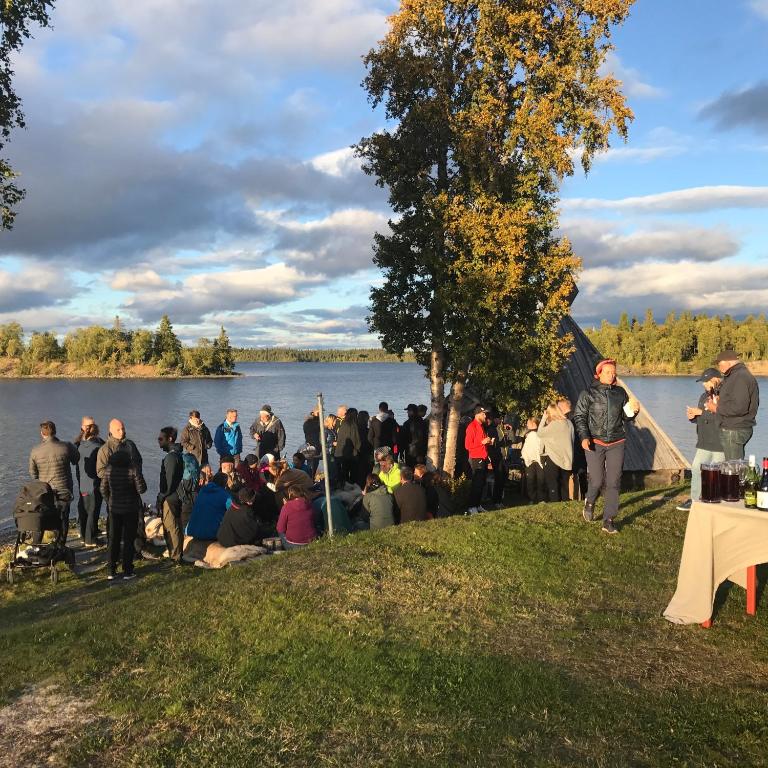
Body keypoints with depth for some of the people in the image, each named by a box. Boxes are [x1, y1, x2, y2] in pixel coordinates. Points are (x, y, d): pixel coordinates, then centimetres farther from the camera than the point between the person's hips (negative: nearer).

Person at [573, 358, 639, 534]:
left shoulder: (620, 393, 8)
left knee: (613, 483, 0)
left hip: (616, 443, 3)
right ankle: (589, 502, 31)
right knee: (597, 481, -3)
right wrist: (584, 437, -13)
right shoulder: (589, 393, -2)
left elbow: (625, 417, 17)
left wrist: (633, 412, -6)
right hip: (595, 443, -3)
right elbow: (579, 416, -2)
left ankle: (608, 521, 8)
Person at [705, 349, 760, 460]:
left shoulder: (740, 377, -17)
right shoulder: (737, 375, 17)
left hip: (734, 431, -11)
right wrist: (720, 400, 7)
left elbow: (739, 407, -25)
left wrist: (717, 409, -13)